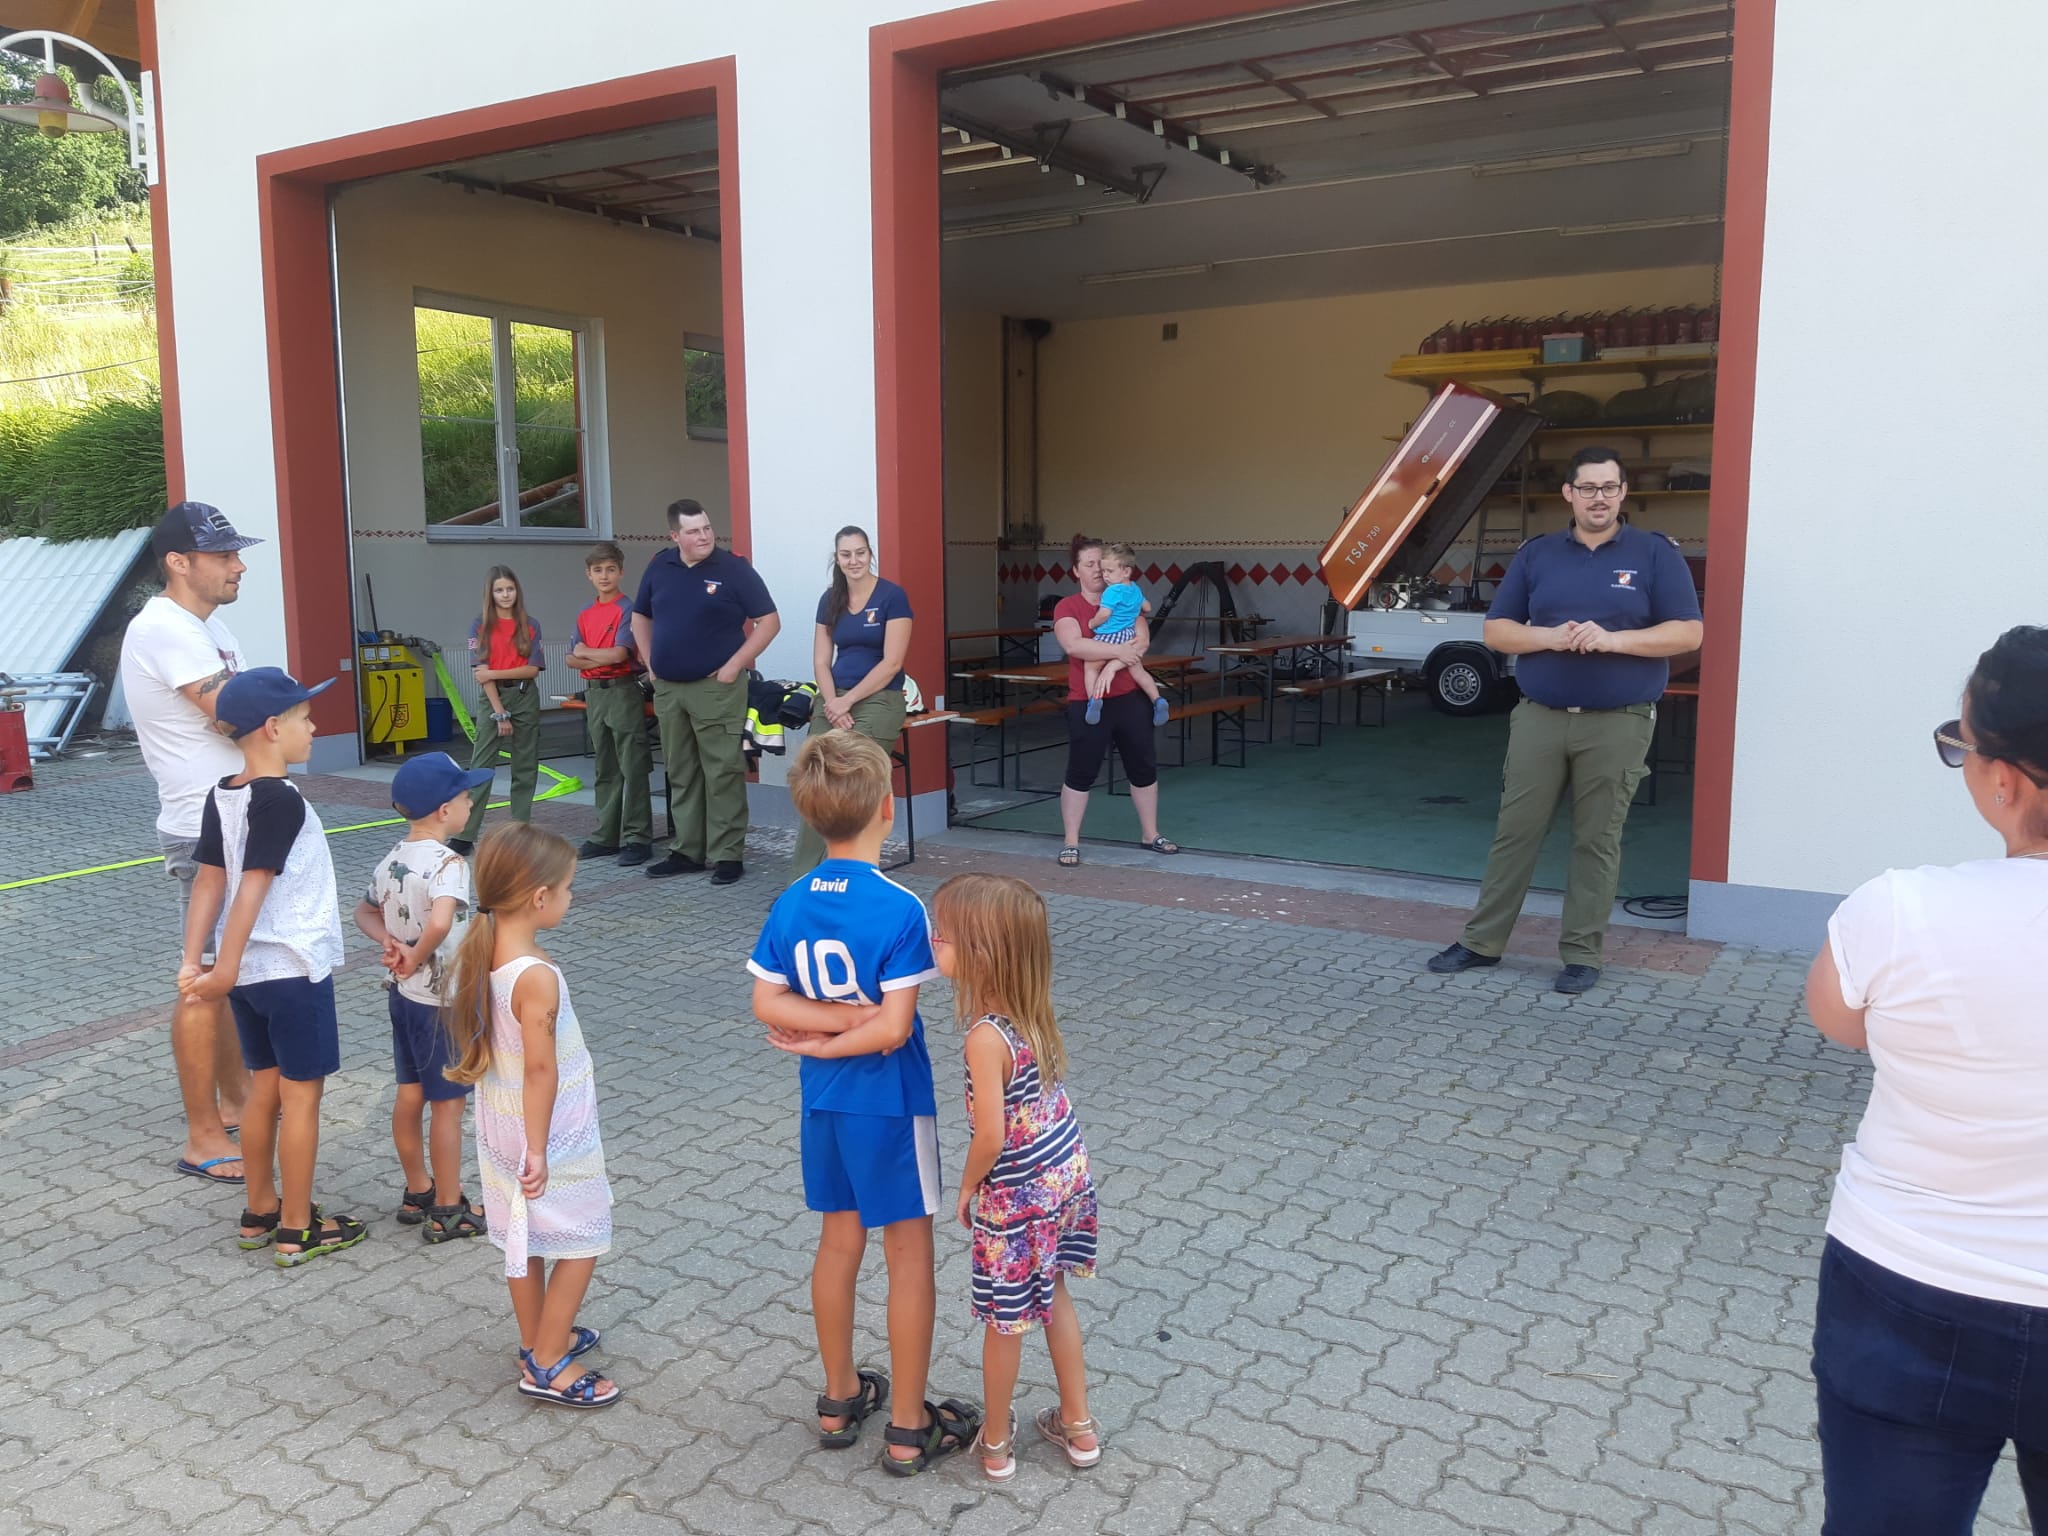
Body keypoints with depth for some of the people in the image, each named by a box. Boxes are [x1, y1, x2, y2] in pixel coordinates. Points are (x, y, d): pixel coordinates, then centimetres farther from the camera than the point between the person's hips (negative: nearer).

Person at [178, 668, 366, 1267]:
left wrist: (193, 960, -2)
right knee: (301, 1096, 3)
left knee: (265, 1088, 19)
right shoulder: (282, 800, -20)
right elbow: (252, 889, -24)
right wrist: (225, 970, -23)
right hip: (294, 970, -8)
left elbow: (209, 881, 1)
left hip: (250, 970, 8)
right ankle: (297, 1232, 12)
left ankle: (260, 1212, 31)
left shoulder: (222, 796, 5)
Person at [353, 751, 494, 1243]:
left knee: (409, 1096, 18)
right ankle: (449, 1210, 14)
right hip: (445, 1002, -8)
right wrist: (416, 958, -23)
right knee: (448, 1106, 4)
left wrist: (390, 944, 0)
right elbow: (440, 922, -40)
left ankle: (417, 1192, 32)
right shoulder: (447, 862, -23)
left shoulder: (392, 860, 3)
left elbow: (365, 913, 16)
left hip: (405, 996, 8)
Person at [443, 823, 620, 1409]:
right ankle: (546, 1366, 16)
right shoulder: (537, 976, -30)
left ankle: (539, 1339, 38)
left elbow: (472, 1044, 8)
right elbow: (540, 1069, -27)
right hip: (553, 1136, -8)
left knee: (527, 1240, 22)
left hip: (501, 1127, 8)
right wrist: (537, 1150, -20)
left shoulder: (479, 957, -3)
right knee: (581, 1244, 8)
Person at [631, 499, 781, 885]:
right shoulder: (659, 567, 7)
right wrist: (650, 662, 10)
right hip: (667, 689, 5)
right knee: (680, 775, 13)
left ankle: (728, 855, 3)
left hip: (716, 688, -5)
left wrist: (735, 665, -12)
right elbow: (640, 617, 21)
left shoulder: (733, 568, -7)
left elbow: (769, 620, -7)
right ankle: (686, 851, 22)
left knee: (722, 774, -3)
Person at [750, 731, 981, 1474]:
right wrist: (829, 1041, -9)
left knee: (838, 1242, 19)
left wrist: (825, 1021, -10)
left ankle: (840, 1399, 33)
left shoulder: (790, 904, -4)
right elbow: (893, 1028, -22)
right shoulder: (900, 910, -21)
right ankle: (908, 1429, 17)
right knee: (910, 1258, 6)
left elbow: (767, 1005, -4)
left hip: (823, 1101, 6)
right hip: (890, 1103, -6)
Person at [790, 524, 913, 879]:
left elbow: (892, 663, -11)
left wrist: (848, 701, -13)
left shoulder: (892, 596, -6)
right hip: (833, 701, 5)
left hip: (878, 700, -4)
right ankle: (801, 879, -5)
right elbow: (821, 661, 9)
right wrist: (831, 703, -8)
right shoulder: (830, 600, 11)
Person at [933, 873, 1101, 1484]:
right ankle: (1078, 1426, 38)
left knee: (1004, 1320, 13)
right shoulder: (1034, 1007, -7)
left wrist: (967, 1188, -7)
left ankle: (995, 1445, 33)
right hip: (1066, 1169, 7)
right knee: (1052, 1297, 24)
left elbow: (991, 1136, -25)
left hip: (1017, 1193, -7)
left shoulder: (986, 1037, -29)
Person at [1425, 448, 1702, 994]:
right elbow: (1496, 630, 7)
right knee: (1514, 831, 6)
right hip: (1539, 718, 2)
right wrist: (1550, 637, -12)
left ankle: (1581, 953, 15)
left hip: (1618, 724, -2)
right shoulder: (1536, 554, 8)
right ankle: (1482, 940, 16)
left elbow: (1687, 633, -4)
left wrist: (1613, 640, -17)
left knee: (1597, 840, 5)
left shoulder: (1655, 554, 1)